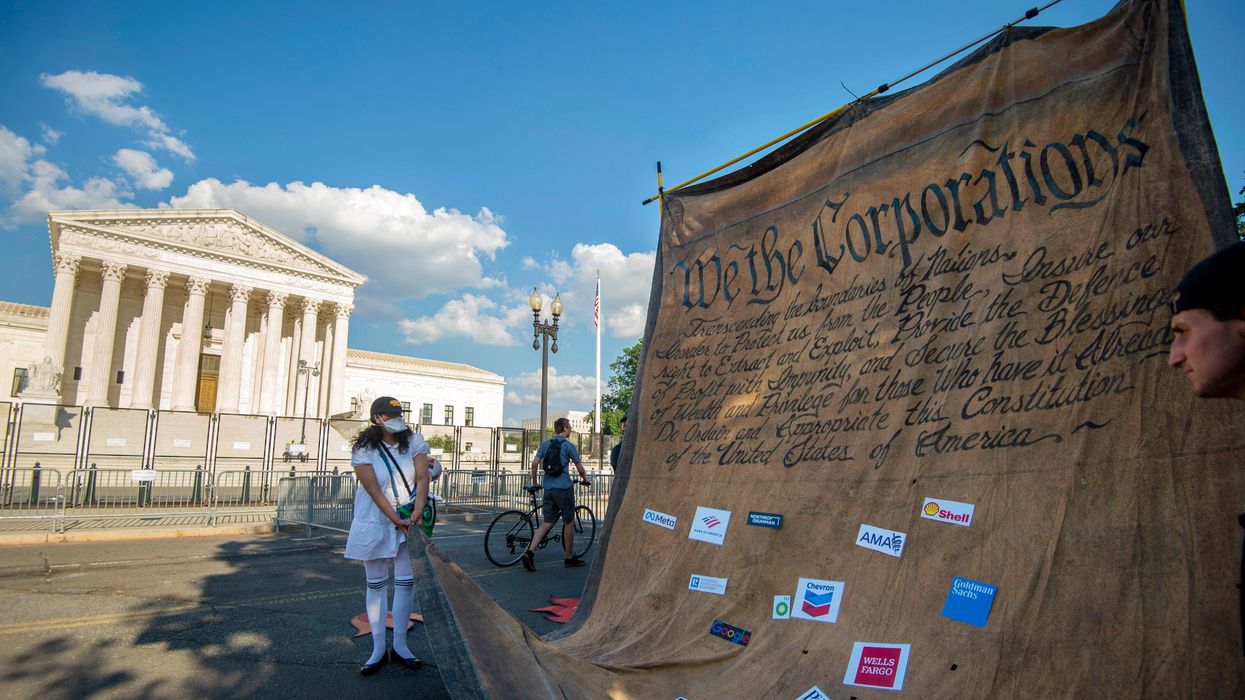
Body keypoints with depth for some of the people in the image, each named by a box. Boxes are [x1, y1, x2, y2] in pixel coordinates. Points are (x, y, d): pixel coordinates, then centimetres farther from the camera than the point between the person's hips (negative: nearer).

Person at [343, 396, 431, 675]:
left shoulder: (414, 441, -5)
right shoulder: (364, 450, -10)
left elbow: (422, 478, -13)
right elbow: (374, 491, -16)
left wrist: (417, 512, -26)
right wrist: (396, 519, -22)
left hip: (409, 520, 1)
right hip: (374, 522, -1)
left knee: (405, 582, 2)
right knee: (376, 585, 7)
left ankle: (400, 645, 15)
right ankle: (378, 649, 15)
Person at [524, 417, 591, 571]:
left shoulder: (545, 444, 9)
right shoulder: (568, 445, -6)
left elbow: (535, 463, 3)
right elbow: (580, 467, -2)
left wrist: (535, 482, 15)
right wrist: (585, 479, 16)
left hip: (548, 487, 5)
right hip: (564, 488, -5)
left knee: (547, 522, 7)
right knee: (569, 522, 7)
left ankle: (530, 552, -9)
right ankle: (569, 558, 16)